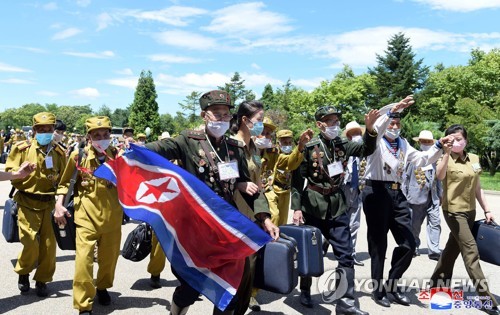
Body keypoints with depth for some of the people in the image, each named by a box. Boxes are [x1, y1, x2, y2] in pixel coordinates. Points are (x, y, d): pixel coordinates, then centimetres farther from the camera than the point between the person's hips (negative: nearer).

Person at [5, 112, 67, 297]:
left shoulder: (58, 152, 6)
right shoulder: (23, 148, -2)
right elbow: (10, 171, 0)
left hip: (49, 203, 3)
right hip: (28, 202, -2)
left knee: (49, 245, 1)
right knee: (31, 244, -7)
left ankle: (42, 280, 20)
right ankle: (23, 273, 23)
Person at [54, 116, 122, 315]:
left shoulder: (118, 155, -1)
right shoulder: (78, 155, -3)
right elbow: (65, 182, 8)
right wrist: (59, 205, -2)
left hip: (112, 217, 2)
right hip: (86, 216, -2)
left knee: (109, 257, 15)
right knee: (83, 260, -9)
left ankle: (102, 287, 43)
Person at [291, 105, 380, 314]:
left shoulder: (342, 145, 4)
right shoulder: (309, 147, -8)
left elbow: (367, 150, -7)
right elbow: (297, 179, -7)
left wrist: (370, 129, -24)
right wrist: (297, 208, -11)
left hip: (337, 205, 4)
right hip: (313, 205, -3)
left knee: (345, 254, 1)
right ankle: (305, 291, 32)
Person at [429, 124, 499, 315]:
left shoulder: (474, 159, 6)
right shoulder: (446, 159, -11)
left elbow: (477, 188, 13)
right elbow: (440, 176, -34)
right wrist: (447, 153, -39)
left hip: (470, 211, 7)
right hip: (454, 211, -7)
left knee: (454, 247, 16)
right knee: (470, 250, -10)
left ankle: (438, 282, 32)